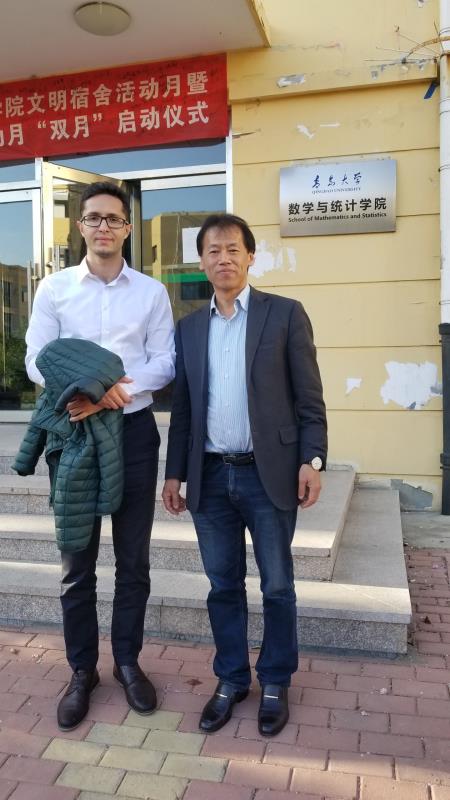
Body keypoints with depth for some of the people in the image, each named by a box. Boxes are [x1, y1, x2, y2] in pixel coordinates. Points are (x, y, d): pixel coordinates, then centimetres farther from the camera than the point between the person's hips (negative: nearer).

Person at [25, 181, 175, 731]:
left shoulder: (152, 292, 5)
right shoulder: (53, 288, 3)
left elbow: (164, 363, -1)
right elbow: (36, 361, -1)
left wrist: (114, 393, -17)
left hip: (134, 431, 1)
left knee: (133, 558, 10)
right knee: (77, 562, 9)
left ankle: (128, 662, 29)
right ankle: (82, 671, 27)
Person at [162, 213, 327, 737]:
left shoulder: (285, 315, 0)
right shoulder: (189, 328, 10)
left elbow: (309, 397, -3)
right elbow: (182, 407, 11)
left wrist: (312, 460, -10)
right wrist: (175, 472, 9)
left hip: (269, 474, -3)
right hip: (211, 477, 3)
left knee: (277, 585, 10)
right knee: (223, 585, 14)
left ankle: (275, 683, 30)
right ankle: (231, 679, 32)